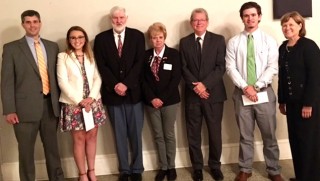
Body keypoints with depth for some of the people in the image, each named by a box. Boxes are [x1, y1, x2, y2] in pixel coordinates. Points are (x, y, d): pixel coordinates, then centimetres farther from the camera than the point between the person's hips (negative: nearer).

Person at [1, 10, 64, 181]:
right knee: (26, 150, 7)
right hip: (26, 106, -3)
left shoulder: (52, 46, 10)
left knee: (52, 147, 15)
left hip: (50, 105, 3)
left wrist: (58, 101, 7)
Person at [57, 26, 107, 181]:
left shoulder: (90, 56, 11)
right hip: (73, 104, -3)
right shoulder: (63, 57, -2)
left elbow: (97, 78, 5)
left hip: (93, 102, 4)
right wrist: (80, 101, -14)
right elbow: (63, 82, -10)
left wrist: (91, 97, -11)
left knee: (92, 136, 8)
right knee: (79, 138, 3)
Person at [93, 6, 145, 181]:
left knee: (135, 133, 6)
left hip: (133, 91, 0)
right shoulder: (101, 38, 5)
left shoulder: (137, 35, 3)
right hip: (112, 93, 1)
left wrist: (126, 84, -14)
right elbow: (101, 66, -1)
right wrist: (115, 85, -13)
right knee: (119, 134, 8)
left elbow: (139, 62, -5)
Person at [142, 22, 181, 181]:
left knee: (169, 135, 7)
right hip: (151, 101, 2)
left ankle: (171, 167, 20)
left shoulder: (174, 54, -3)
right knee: (158, 136, 9)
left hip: (169, 101, -2)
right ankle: (163, 167, 20)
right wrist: (152, 98, -12)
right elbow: (143, 79, 0)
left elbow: (176, 78, -9)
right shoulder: (145, 55, 3)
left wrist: (163, 98, -15)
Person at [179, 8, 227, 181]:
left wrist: (205, 84, -15)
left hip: (214, 93, -1)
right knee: (193, 133, 7)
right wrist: (196, 86, -12)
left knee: (215, 132, 6)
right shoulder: (184, 42, 7)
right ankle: (197, 167, 21)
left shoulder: (218, 40, 3)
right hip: (192, 94, 1)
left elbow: (221, 67, -5)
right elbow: (184, 68, 1)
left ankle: (215, 165, 24)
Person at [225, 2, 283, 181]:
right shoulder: (234, 42, 3)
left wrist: (256, 86, -15)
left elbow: (273, 68, -6)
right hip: (241, 93, 1)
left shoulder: (269, 40, 2)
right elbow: (231, 68, -3)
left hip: (265, 93, 0)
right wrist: (245, 87, -14)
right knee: (245, 135, 11)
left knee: (269, 135, 8)